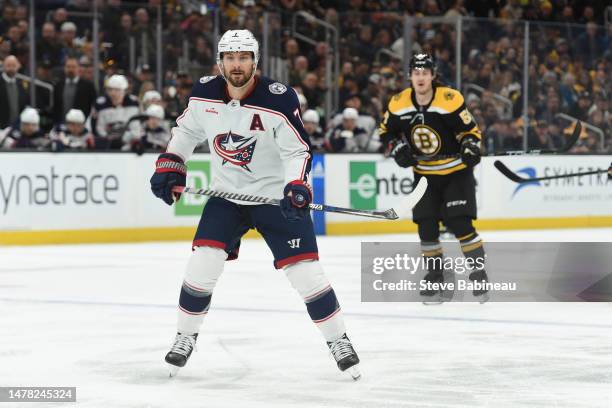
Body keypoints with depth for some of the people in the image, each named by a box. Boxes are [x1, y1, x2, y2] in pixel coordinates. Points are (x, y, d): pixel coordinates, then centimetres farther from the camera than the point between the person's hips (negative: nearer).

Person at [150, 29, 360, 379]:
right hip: (227, 194, 3)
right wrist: (169, 168, 4)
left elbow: (298, 150, -18)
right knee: (203, 262, -10)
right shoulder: (204, 94, -7)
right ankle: (185, 337, 10)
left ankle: (339, 340, 9)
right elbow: (187, 130, 12)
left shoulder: (279, 99, -20)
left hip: (277, 195, -3)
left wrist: (297, 187, -34)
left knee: (305, 269, -7)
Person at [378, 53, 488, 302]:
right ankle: (435, 276, 17)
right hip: (424, 174, 4)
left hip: (456, 172, -4)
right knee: (426, 226, 2)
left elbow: (471, 131, -11)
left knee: (459, 224, -13)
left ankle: (479, 274, 1)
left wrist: (471, 149, -29)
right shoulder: (398, 104, -7)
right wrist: (398, 149, -10)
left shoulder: (450, 100, -19)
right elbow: (386, 132, 8)